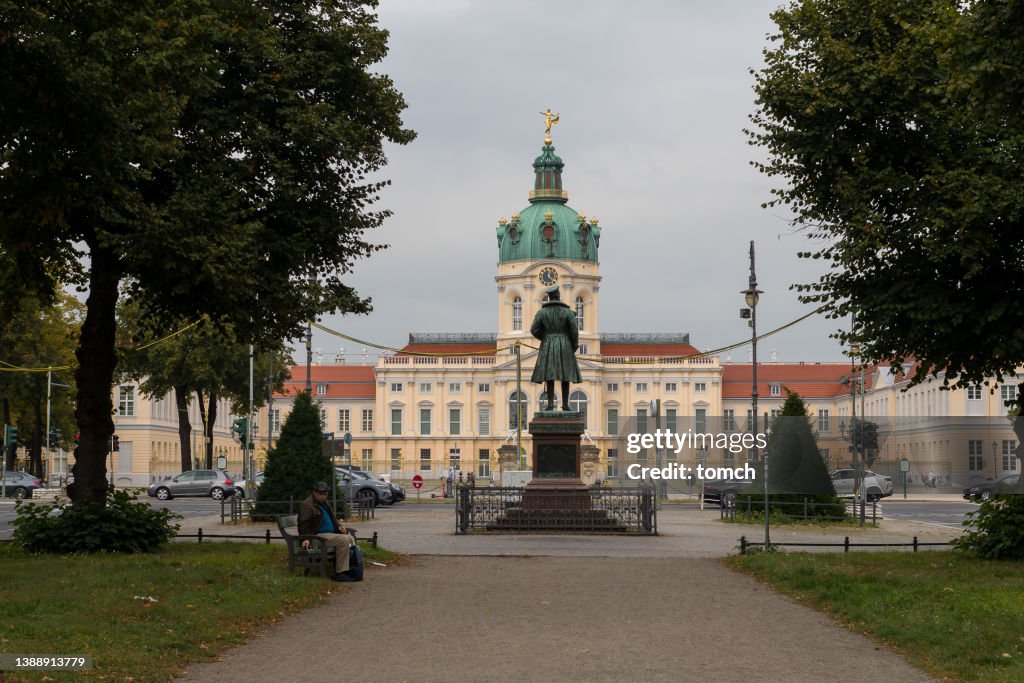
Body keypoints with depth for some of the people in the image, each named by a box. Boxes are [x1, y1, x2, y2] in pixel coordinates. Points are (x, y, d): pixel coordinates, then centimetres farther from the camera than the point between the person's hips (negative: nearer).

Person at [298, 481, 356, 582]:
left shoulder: (323, 502, 19)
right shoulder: (307, 505, -12)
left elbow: (332, 517, 31)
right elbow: (304, 525, -18)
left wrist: (338, 525, 12)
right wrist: (306, 538, -31)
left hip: (330, 534, 11)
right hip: (317, 536, -11)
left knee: (350, 539, 8)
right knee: (343, 540, -25)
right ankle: (339, 573, -27)